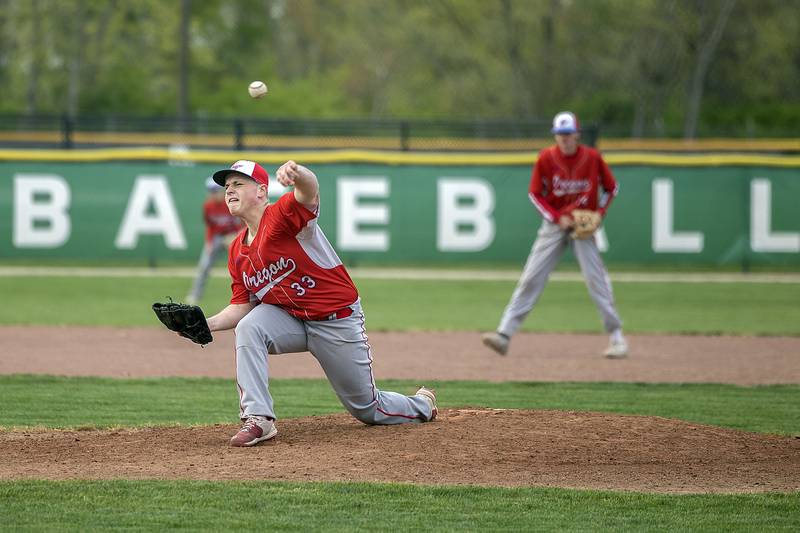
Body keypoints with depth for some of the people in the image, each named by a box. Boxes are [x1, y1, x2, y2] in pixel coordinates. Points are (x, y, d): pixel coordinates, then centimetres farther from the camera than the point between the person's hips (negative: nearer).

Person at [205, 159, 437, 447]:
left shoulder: (282, 215, -21)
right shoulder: (237, 251, 1)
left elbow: (310, 191, -44)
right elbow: (242, 306, 5)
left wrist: (297, 174, -69)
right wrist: (208, 325, -14)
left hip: (338, 321, -5)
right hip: (289, 317, 5)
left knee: (367, 408, 7)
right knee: (248, 329, -27)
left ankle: (422, 405, 41)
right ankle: (258, 419, -27)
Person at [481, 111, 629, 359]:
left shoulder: (592, 158, -6)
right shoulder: (546, 158, -6)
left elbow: (611, 188, 8)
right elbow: (535, 194, 1)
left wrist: (599, 213, -6)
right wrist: (558, 218, -10)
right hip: (553, 225, 1)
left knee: (597, 280, -6)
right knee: (530, 280, -4)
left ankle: (616, 337, 4)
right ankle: (504, 334, -7)